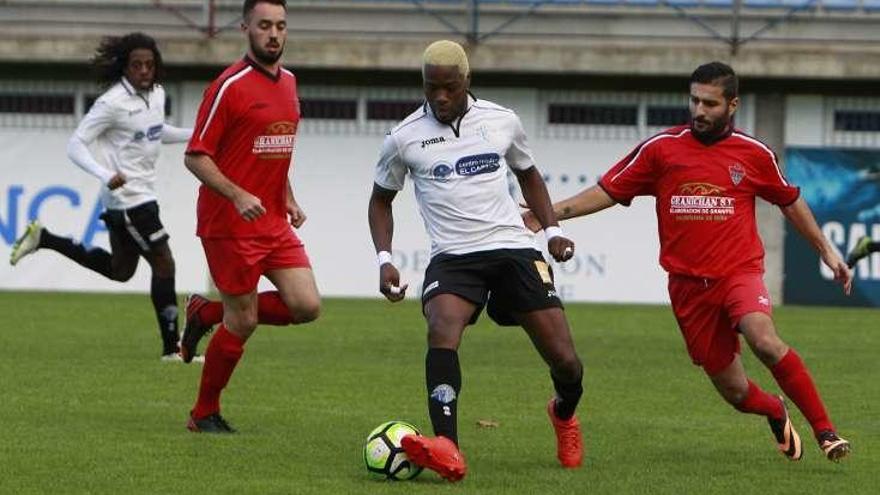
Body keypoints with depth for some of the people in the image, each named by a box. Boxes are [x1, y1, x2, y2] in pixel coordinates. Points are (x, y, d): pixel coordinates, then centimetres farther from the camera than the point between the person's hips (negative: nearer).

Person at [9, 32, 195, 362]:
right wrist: (106, 176, -31)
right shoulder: (113, 103, -18)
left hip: (142, 194, 9)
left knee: (120, 270, 19)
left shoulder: (157, 94, 6)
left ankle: (43, 238, 24)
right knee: (163, 263, -8)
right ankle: (172, 348, -2)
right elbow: (76, 145, -17)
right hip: (126, 196, -9)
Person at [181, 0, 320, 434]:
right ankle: (204, 414, 16)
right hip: (230, 223, -7)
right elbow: (195, 157, -13)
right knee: (243, 323, -3)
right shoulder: (230, 85, -13)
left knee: (306, 307, -4)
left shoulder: (288, 82, 11)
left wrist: (288, 198, 12)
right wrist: (238, 196, -25)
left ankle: (207, 313, 15)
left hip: (274, 222, 7)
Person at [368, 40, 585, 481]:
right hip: (452, 257, -1)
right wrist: (384, 260, 1)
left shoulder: (502, 122, 6)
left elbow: (528, 175, 24)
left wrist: (552, 230, 11)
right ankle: (447, 450, -43)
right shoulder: (404, 138, 0)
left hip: (512, 247, 1)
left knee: (564, 359, -4)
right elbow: (381, 199, 15)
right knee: (441, 330, -33)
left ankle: (564, 415, 34)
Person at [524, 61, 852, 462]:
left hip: (740, 272, -2)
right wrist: (548, 213, -4)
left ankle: (824, 430, -21)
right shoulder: (661, 148, 2)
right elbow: (608, 191, 5)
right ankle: (776, 414, 40)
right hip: (688, 285, 2)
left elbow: (790, 201, 18)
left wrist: (826, 250, 22)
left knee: (765, 341, -32)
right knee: (734, 391, 4)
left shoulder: (754, 154, 3)